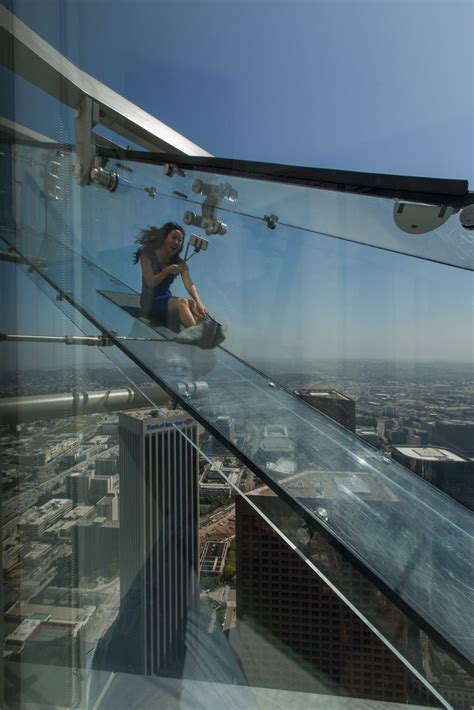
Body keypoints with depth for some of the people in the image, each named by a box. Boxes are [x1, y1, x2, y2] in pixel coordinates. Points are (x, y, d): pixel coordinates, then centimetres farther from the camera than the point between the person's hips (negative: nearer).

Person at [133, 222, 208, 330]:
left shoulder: (179, 263, 5)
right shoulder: (147, 255, -4)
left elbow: (189, 284, -13)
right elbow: (151, 283, -11)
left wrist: (199, 303, -31)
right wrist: (167, 271, -26)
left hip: (167, 300, 4)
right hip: (151, 302, -4)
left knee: (192, 304, -27)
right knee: (182, 303, -32)